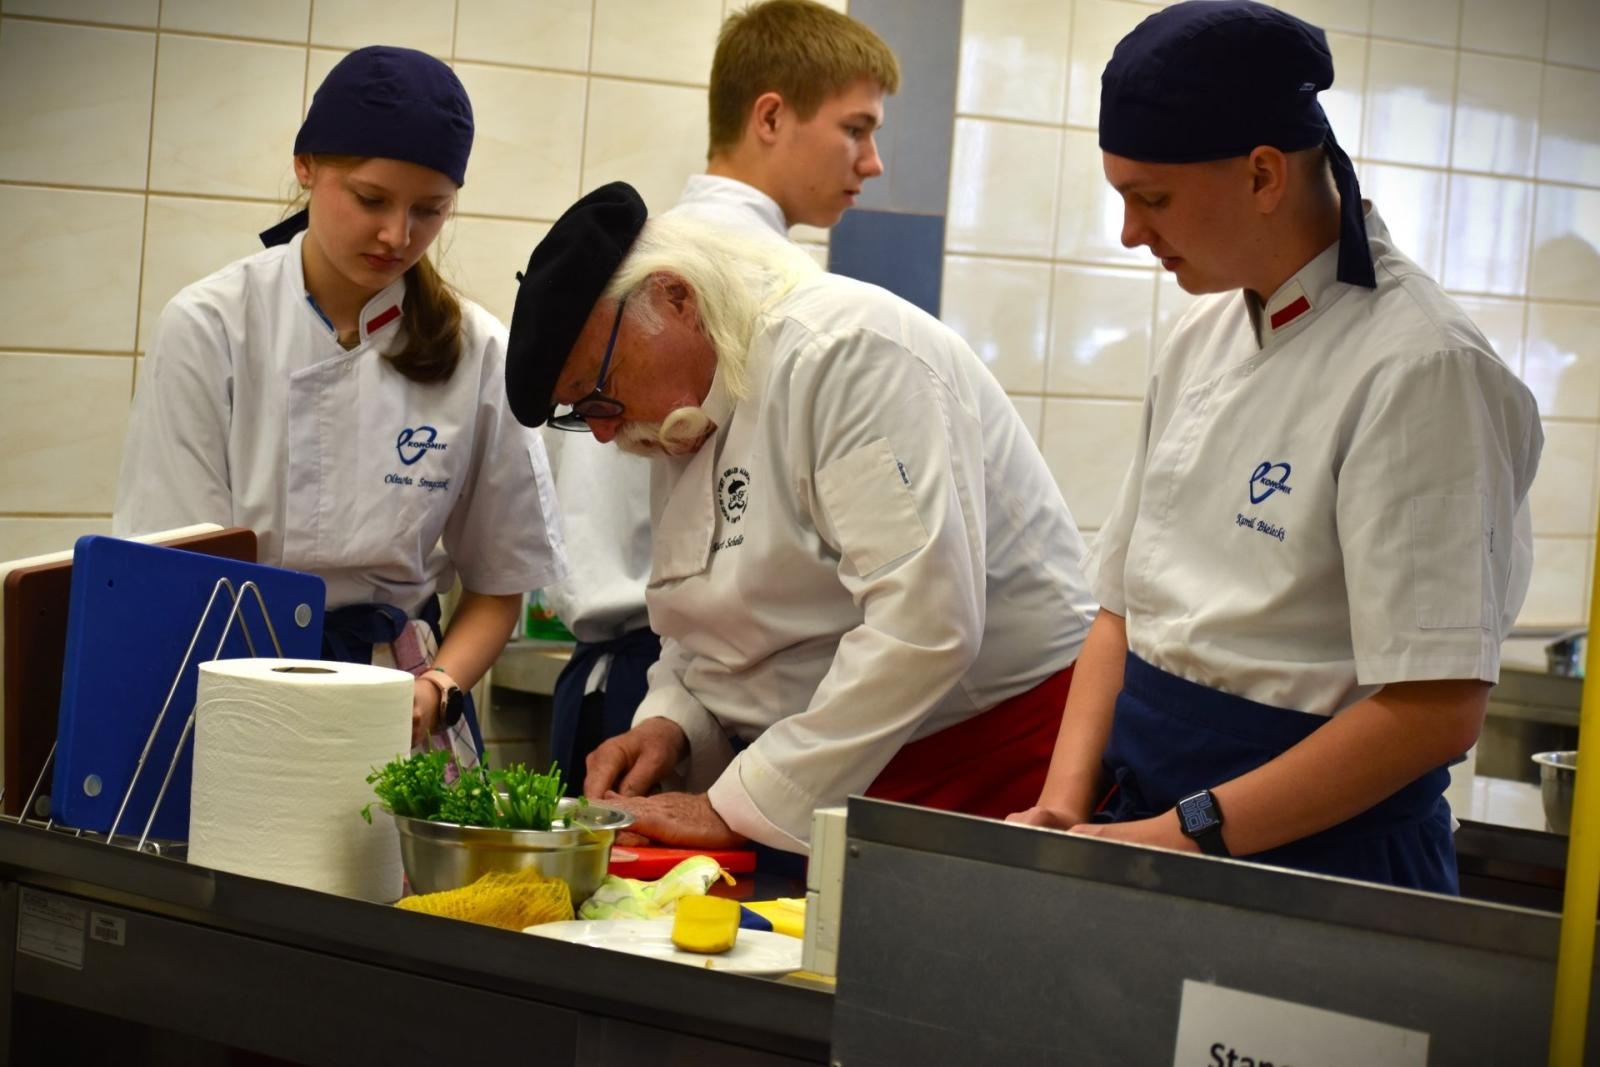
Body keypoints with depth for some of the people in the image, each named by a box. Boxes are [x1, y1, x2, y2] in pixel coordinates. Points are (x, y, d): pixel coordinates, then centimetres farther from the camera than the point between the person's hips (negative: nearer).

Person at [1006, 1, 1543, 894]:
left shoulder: (1418, 367, -17)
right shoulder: (1205, 338, 7)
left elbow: (1437, 710, -21)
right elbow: (1126, 611, 11)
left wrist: (1183, 835, -22)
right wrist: (1067, 806, -4)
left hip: (1326, 861, -6)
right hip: (1150, 832, 7)